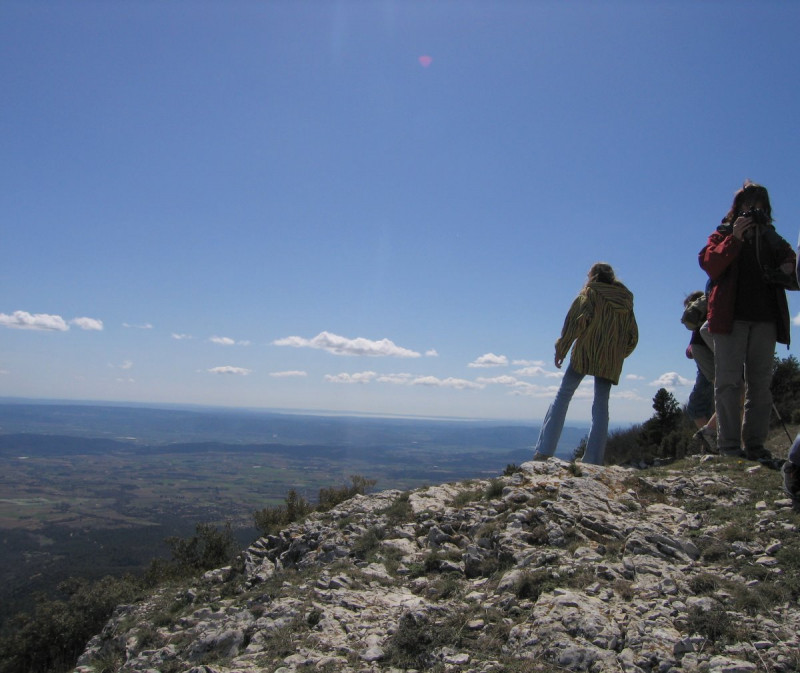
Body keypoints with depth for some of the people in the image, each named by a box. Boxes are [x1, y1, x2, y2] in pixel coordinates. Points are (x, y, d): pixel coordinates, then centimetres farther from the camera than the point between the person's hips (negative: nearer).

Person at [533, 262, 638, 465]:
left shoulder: (589, 293, 4)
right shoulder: (626, 300, 17)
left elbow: (576, 320, -9)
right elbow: (632, 336, 15)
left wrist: (561, 348, -6)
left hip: (586, 352, -4)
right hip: (611, 360, 4)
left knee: (563, 395, -1)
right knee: (601, 405, 5)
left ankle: (544, 450, -9)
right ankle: (594, 460, 0)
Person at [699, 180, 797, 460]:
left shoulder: (771, 239, 24)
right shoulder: (723, 235, 13)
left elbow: (789, 262, 17)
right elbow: (710, 265, -4)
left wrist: (788, 269, -5)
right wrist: (736, 238, -12)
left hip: (765, 317, 4)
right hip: (731, 316, -4)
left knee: (761, 383, 0)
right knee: (729, 381, -8)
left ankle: (755, 443, 2)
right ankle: (729, 444, -10)